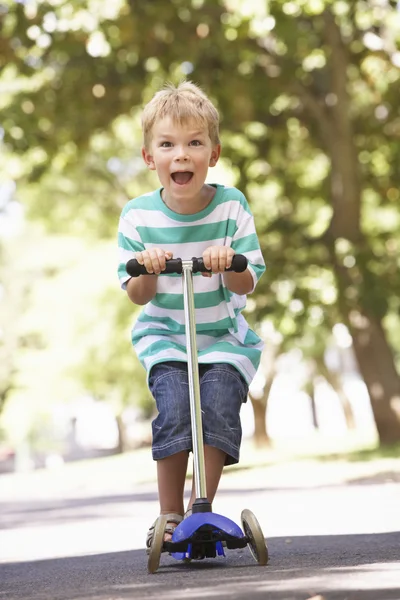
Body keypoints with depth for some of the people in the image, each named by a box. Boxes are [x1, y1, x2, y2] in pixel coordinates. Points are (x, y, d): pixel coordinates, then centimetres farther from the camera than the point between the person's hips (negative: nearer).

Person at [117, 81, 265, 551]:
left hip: (224, 335, 0)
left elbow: (247, 285, -7)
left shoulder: (231, 206, -9)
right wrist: (146, 270, -24)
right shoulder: (138, 216, -7)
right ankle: (169, 514, -5)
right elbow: (137, 296, -3)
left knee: (218, 402, -21)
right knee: (174, 406, -22)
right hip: (163, 334, 0)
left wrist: (229, 264, -29)